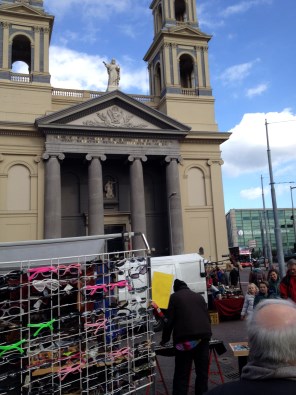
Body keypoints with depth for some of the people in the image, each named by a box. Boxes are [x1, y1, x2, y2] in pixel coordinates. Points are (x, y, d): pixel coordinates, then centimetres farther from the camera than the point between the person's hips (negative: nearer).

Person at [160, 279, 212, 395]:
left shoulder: (174, 297, 9)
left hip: (185, 337, -4)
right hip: (203, 335, 4)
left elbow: (170, 320, 2)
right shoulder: (199, 296, 21)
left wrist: (164, 339, 13)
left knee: (181, 374, 1)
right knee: (202, 371, 14)